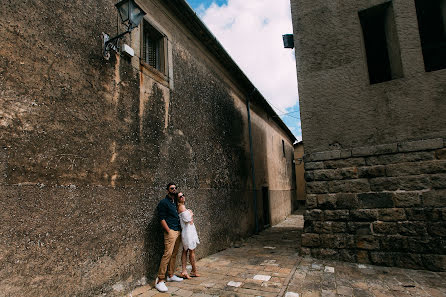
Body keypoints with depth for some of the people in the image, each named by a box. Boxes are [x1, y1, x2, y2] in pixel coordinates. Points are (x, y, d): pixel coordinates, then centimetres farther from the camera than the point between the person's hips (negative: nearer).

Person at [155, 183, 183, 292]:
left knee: (174, 254, 12)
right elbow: (162, 219, -11)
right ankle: (160, 280, -7)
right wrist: (169, 231, -16)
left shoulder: (175, 202, 17)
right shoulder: (163, 203, -6)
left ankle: (170, 275, 23)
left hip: (178, 232, 8)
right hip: (170, 231, -8)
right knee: (168, 254, -13)